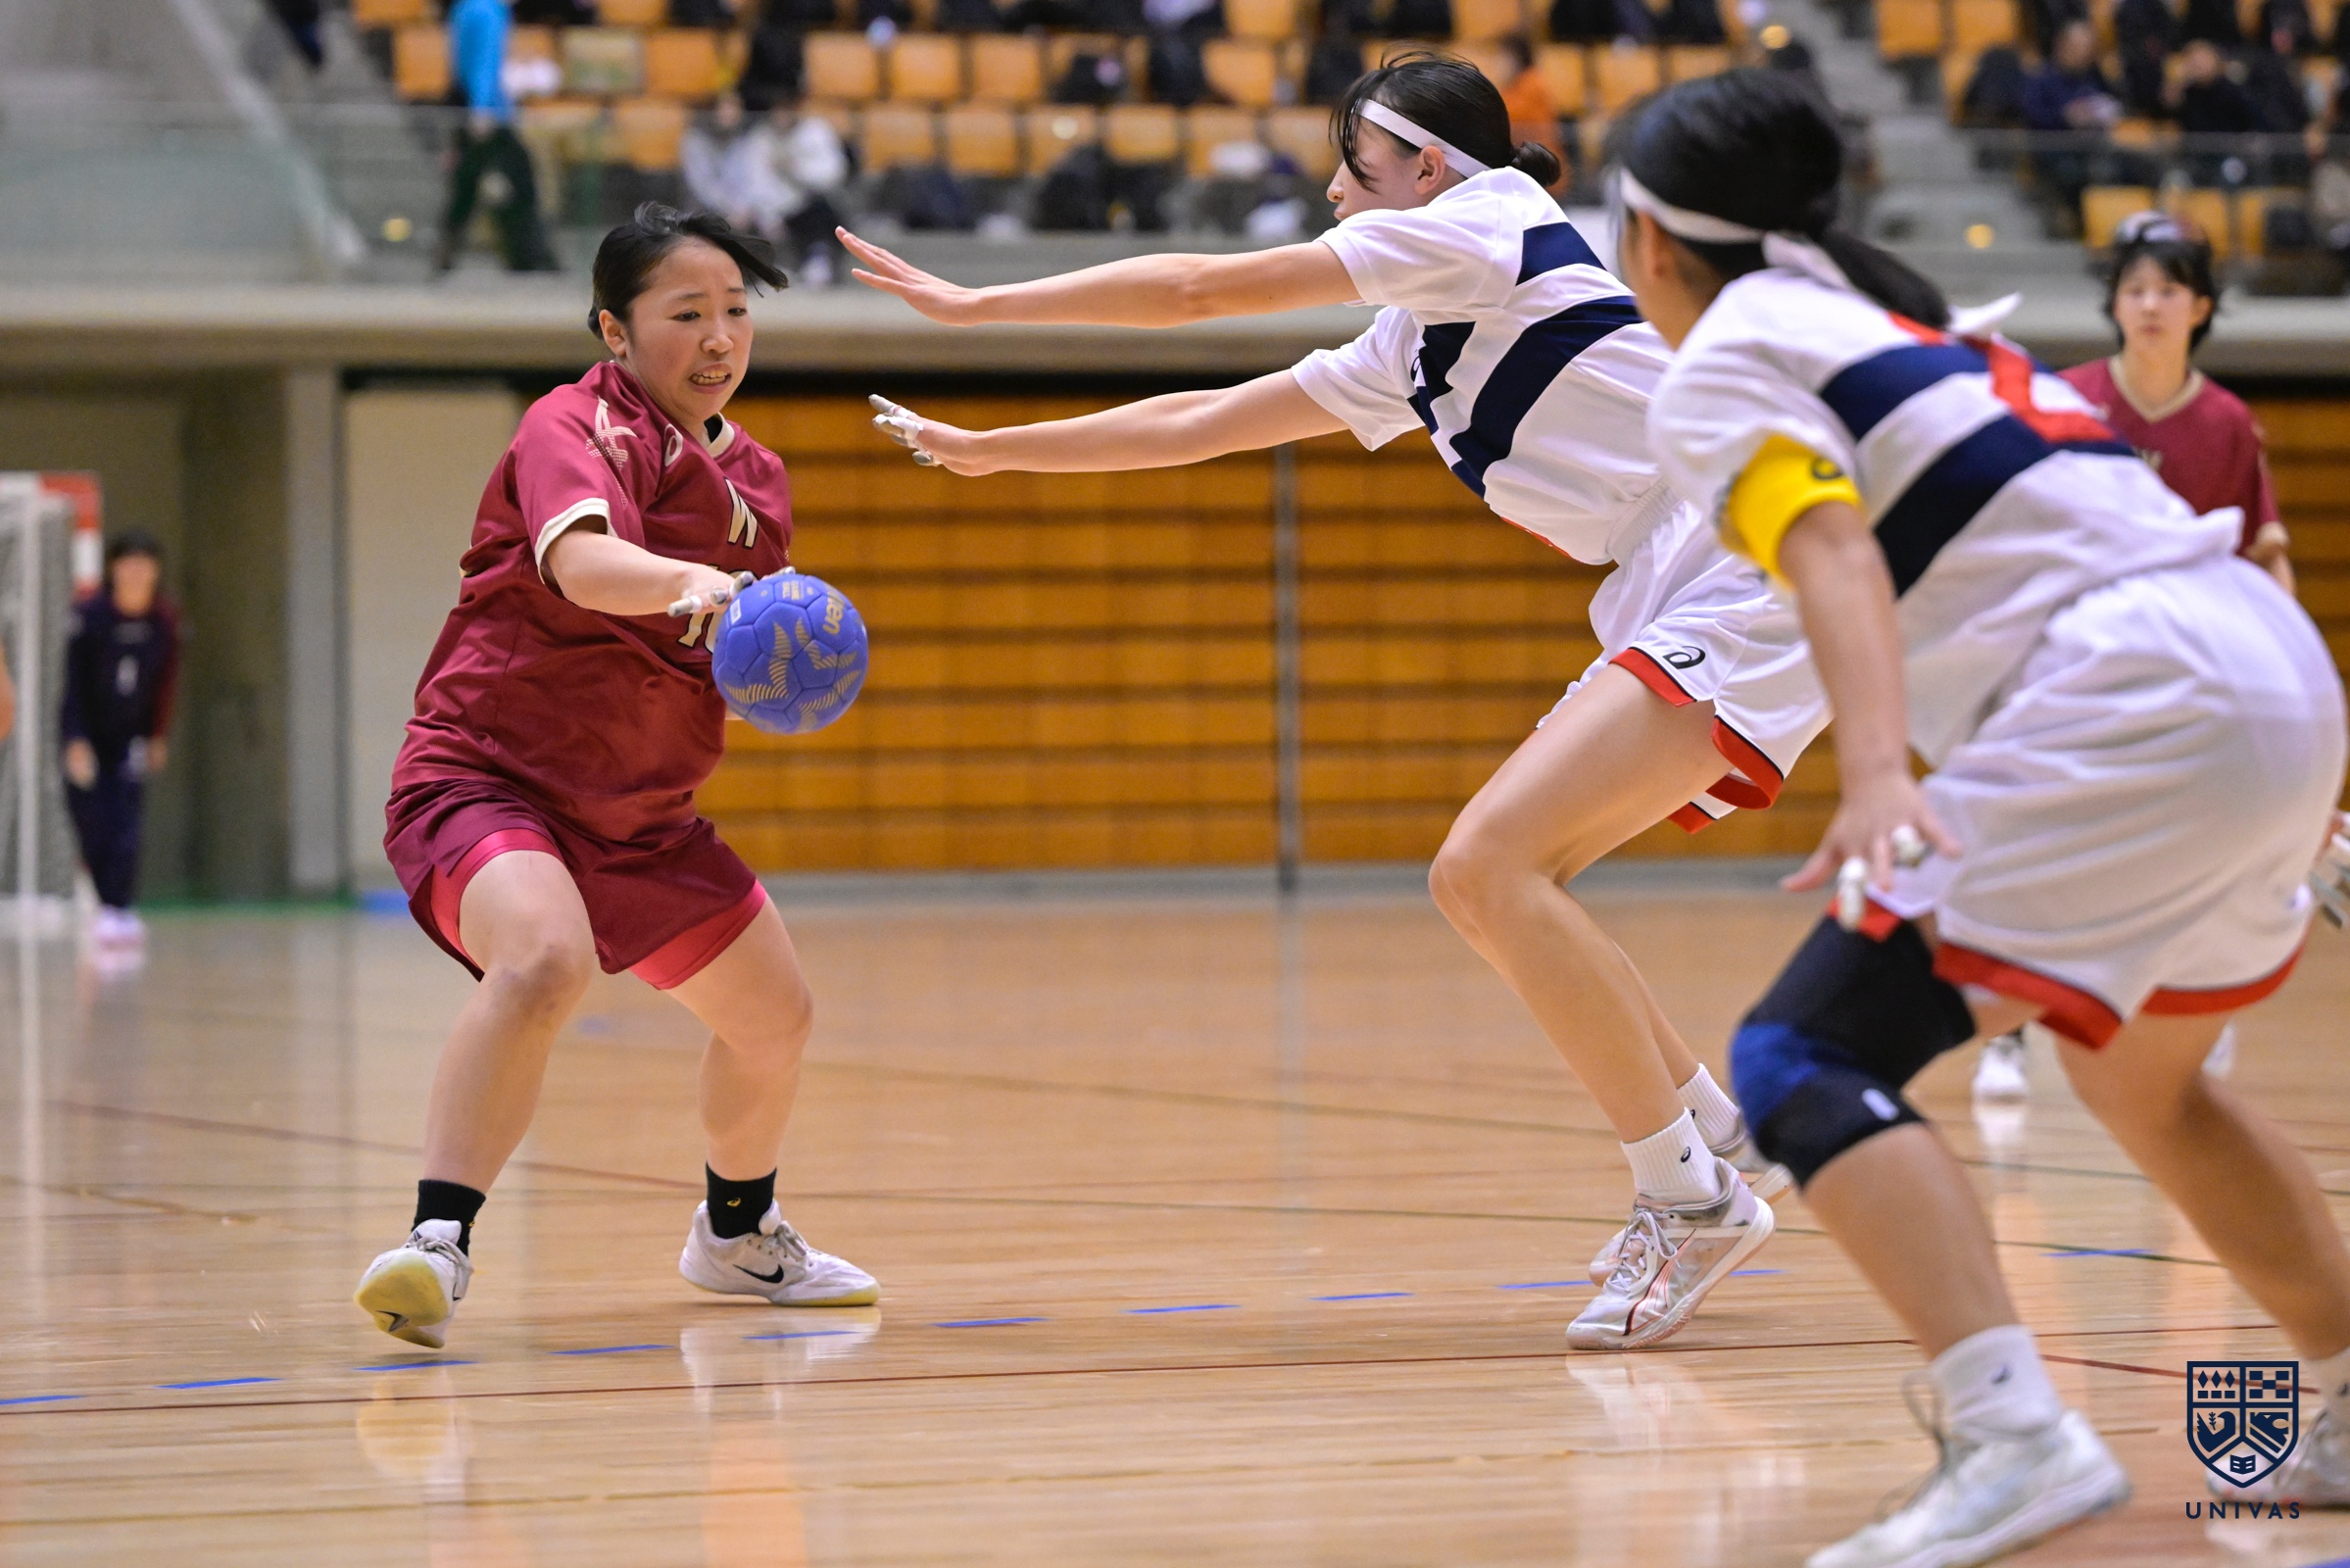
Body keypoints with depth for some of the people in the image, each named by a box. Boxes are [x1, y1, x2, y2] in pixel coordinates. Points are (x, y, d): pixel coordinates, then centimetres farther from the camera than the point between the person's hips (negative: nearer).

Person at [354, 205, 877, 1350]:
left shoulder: (753, 480, 11)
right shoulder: (576, 426, -14)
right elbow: (581, 563, -37)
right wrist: (688, 582, -55)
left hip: (640, 812, 8)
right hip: (485, 774, -8)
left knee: (774, 1018, 18)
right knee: (544, 961, -37)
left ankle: (738, 1233, 45)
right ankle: (438, 1242, -37)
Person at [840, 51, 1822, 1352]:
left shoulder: (1484, 219, -3)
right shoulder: (1410, 348, 21)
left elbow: (1202, 289, 0)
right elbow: (1199, 424, 28)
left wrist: (978, 304, 8)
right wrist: (986, 450, 30)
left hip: (1741, 592, -10)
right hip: (1667, 613, 10)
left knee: (1488, 863, -20)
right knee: (1486, 882, 10)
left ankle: (1688, 1197, -15)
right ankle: (1718, 1138, 15)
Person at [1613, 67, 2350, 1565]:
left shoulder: (1723, 363, 2)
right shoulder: (1902, 320, 27)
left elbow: (1835, 551, -16)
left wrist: (1876, 777, -31)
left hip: (2134, 695, -9)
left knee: (1805, 1058, -11)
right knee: (2144, 1079, 31)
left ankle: (2011, 1435, -31)